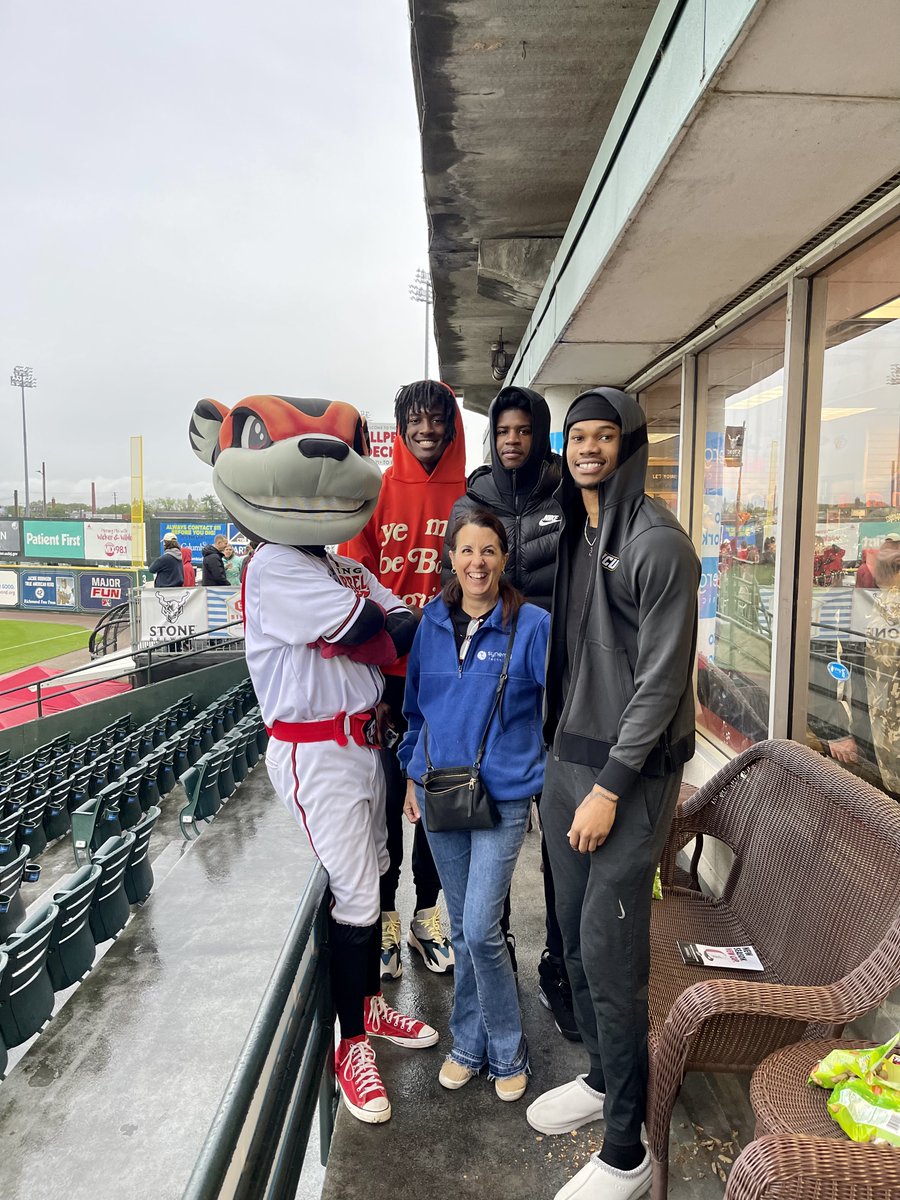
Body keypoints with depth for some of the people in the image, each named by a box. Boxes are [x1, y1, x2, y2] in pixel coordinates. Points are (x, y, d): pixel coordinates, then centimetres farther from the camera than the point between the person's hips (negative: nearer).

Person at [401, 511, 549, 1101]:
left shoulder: (532, 625, -9)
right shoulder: (432, 623, 4)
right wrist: (413, 775, 12)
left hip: (503, 795, -4)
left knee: (481, 929, -6)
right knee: (462, 926, 16)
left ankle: (506, 1053, 20)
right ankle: (470, 1044, 35)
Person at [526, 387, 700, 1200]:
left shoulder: (657, 542, -12)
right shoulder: (574, 535, 12)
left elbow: (662, 679, -15)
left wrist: (610, 786, -16)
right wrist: (558, 754, 12)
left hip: (630, 772, -7)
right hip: (568, 760, 7)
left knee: (612, 954, -1)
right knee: (576, 940, 17)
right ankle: (601, 1078, 39)